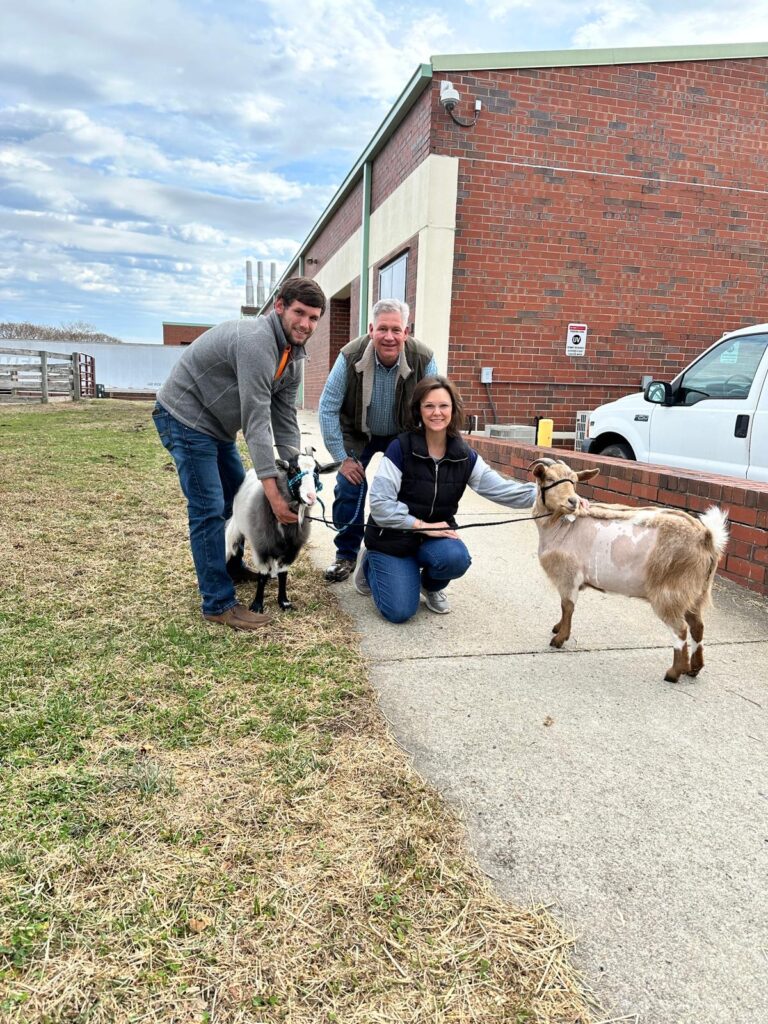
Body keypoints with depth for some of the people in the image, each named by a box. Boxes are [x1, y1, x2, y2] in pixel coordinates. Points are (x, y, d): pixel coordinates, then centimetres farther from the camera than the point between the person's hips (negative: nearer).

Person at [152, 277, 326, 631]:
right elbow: (256, 420, -32)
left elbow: (284, 418, 1)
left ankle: (233, 568, 38)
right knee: (208, 509, -11)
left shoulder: (293, 355, 2)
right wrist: (272, 488, -33)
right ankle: (219, 603, -3)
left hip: (217, 425, 10)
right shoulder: (256, 340, -29)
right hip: (185, 418, -10)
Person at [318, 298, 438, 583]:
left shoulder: (424, 360, -25)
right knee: (348, 491, -9)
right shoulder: (350, 357, -26)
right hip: (358, 434, 0)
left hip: (403, 437, 0)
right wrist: (342, 457, -17)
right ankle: (346, 555, 12)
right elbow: (328, 408, -18)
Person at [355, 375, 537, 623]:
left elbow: (502, 489, -11)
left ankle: (431, 586, 7)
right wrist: (422, 525, -23)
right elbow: (380, 503, -21)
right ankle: (370, 562, 21)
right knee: (400, 611, -11)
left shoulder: (464, 456, -5)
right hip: (393, 536, -3)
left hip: (435, 533, 3)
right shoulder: (401, 447, -18)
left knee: (456, 558, -31)